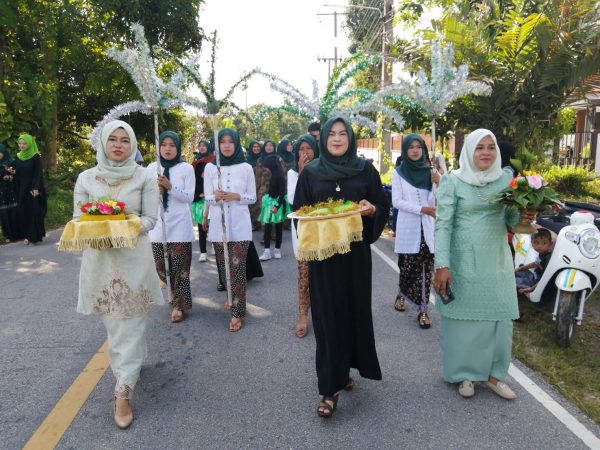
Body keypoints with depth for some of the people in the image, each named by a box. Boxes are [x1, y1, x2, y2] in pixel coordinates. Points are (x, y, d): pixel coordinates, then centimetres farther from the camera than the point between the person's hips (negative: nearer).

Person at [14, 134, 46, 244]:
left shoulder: (36, 157, -7)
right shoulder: (18, 157, 9)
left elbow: (38, 173, -11)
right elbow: (17, 173, 14)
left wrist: (36, 188, -18)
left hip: (33, 188, -5)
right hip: (22, 188, 5)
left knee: (34, 212, -3)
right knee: (23, 211, 5)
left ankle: (35, 236, 3)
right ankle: (27, 235, 13)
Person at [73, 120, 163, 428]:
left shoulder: (145, 177, -2)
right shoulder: (86, 177, 3)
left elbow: (150, 219, -4)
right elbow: (78, 218, 5)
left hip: (133, 257, -2)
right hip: (99, 258, 2)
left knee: (130, 326, -1)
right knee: (112, 323, 14)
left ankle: (123, 392, 4)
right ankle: (128, 367, 38)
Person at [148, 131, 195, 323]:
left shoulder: (187, 168, -3)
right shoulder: (152, 168, 6)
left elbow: (189, 197, -7)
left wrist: (170, 187, -21)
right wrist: (157, 190, -15)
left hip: (179, 224, -3)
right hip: (158, 224, 3)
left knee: (179, 266, -2)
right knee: (160, 265, 11)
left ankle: (179, 305, 10)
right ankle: (173, 289, 39)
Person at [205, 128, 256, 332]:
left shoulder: (246, 168, 1)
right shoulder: (210, 167, 4)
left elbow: (253, 197, 4)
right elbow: (207, 197, 4)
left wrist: (237, 196, -14)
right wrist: (216, 197, -18)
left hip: (239, 224, -2)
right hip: (218, 223, 2)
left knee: (237, 267, -6)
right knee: (223, 266, 12)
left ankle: (237, 312, -1)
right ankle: (232, 297, 36)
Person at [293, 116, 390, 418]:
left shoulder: (365, 170, 4)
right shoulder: (310, 172, 4)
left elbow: (383, 206, 5)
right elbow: (299, 211, 5)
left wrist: (371, 209, -16)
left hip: (355, 251, 2)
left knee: (354, 310, 9)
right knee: (328, 316, -1)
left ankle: (343, 369, 31)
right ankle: (330, 387, 5)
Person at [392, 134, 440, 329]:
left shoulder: (429, 171, 9)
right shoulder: (399, 172, 1)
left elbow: (435, 201, 6)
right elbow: (397, 201, -7)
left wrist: (439, 183, -12)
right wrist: (422, 209, -15)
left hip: (427, 227, 2)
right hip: (408, 227, -2)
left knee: (425, 269, 0)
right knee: (408, 267, 2)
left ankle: (422, 309, 8)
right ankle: (402, 294, 31)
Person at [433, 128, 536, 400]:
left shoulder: (506, 179, 5)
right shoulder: (453, 181, -8)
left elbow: (510, 219, 11)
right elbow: (443, 224, -11)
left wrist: (524, 217, -13)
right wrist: (442, 265, -18)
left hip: (497, 261, 4)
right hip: (463, 262, -4)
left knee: (500, 318, 10)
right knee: (464, 318, 7)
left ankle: (493, 373, 29)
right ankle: (464, 374, 26)